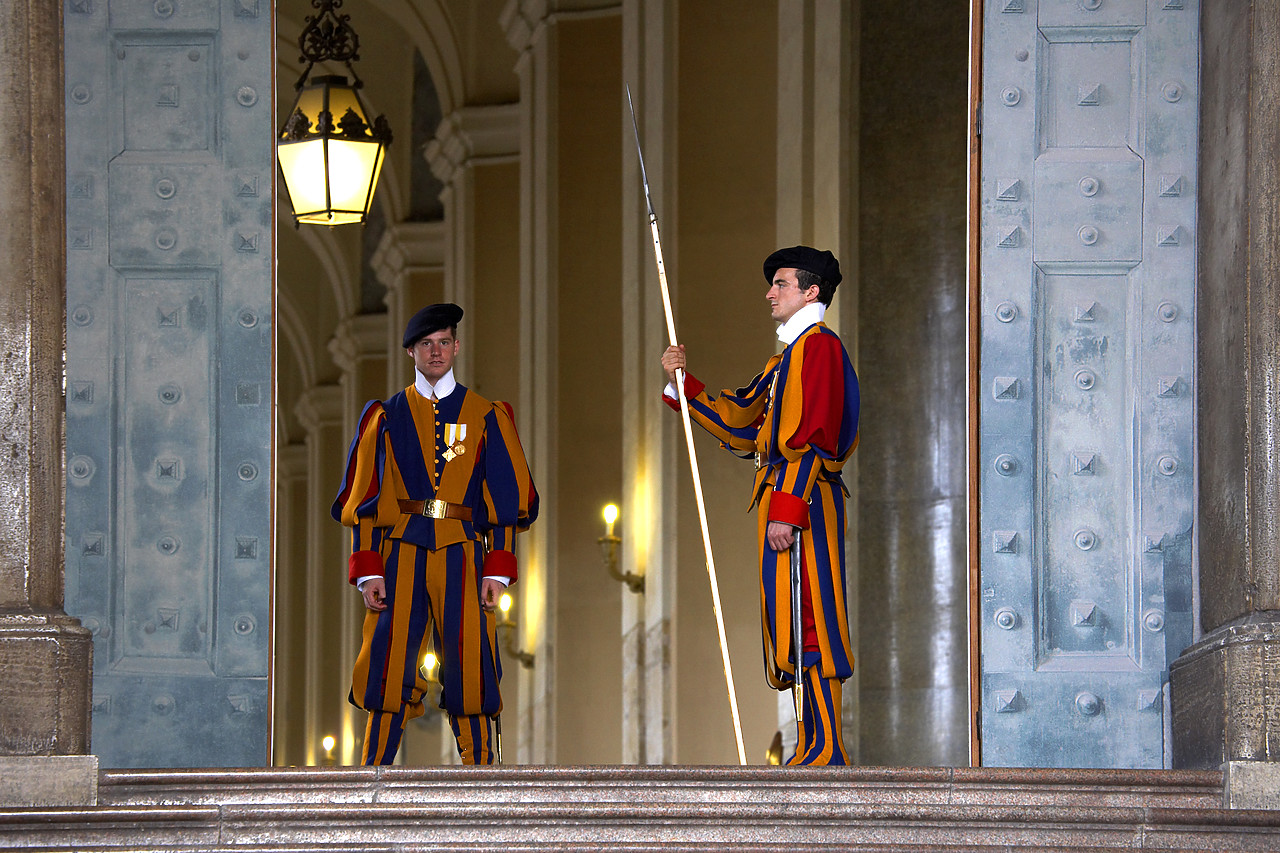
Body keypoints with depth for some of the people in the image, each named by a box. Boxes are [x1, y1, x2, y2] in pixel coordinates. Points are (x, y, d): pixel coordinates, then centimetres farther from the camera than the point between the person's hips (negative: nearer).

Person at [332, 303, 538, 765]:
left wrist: (497, 570, -1)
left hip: (461, 555, 0)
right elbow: (365, 498, 7)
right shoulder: (388, 416, 10)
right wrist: (368, 570, -2)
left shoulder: (486, 416, 9)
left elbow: (506, 498, 7)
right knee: (391, 669, -3)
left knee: (467, 667, -4)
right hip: (401, 554, 0)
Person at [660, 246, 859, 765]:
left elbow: (814, 438, -18)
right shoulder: (790, 354, 23)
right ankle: (813, 746, 10)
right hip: (784, 500, 10)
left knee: (809, 622, -12)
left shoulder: (820, 345, -9)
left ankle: (827, 749, -14)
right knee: (793, 625, 9)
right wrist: (682, 385, 16)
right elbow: (740, 422, 24)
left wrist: (787, 509, -24)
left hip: (804, 499, -10)